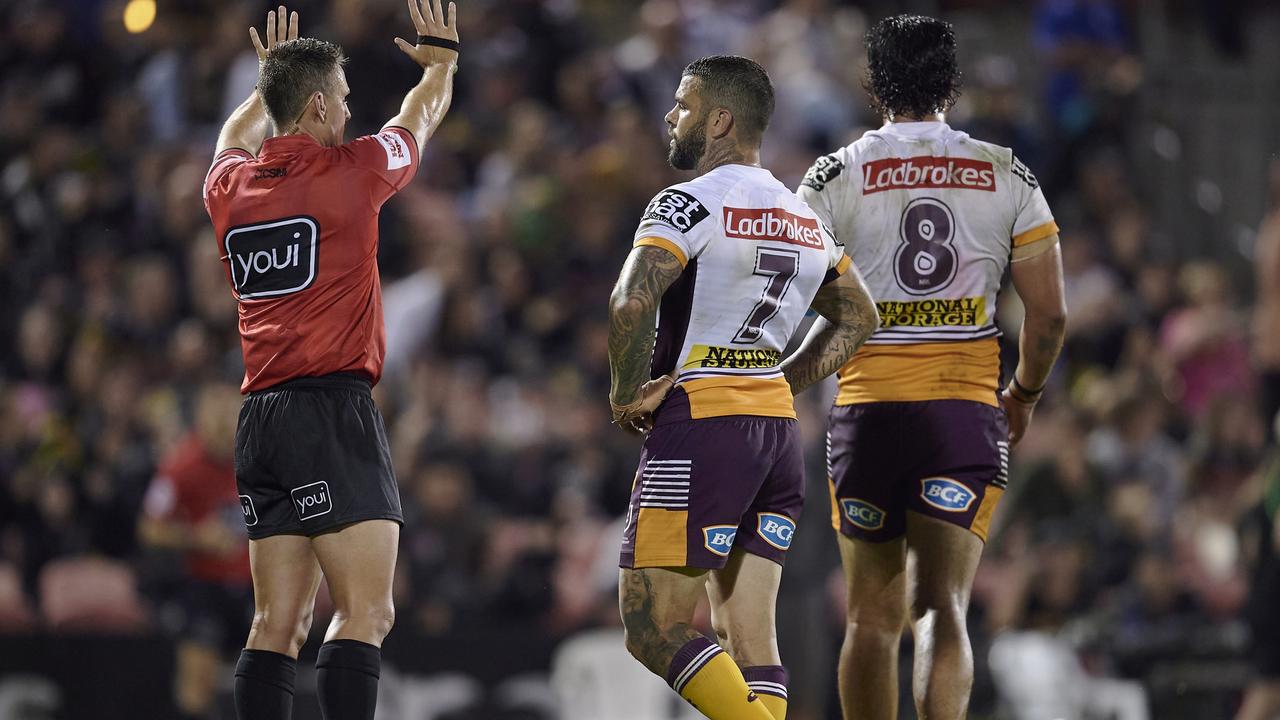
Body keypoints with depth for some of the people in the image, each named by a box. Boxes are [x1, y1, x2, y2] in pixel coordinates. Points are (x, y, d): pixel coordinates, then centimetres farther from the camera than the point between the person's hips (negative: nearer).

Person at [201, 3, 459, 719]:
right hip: (334, 410, -7)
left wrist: (272, 76, 52)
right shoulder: (350, 172, -4)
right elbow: (421, 119, 18)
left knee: (279, 623, 6)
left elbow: (238, 138, 37)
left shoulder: (229, 185, 10)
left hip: (260, 419, 7)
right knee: (367, 613, -12)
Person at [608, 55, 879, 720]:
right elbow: (857, 318, 26)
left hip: (701, 427, -8)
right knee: (748, 639, 7)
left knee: (656, 628, -6)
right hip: (777, 430, 8)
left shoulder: (691, 203, -10)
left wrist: (627, 393, -10)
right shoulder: (802, 217, 15)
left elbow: (631, 303, -24)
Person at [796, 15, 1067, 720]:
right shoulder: (1008, 178, 5)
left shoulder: (836, 175, 1)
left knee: (873, 619, 11)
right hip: (967, 414, 0)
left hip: (869, 411, 0)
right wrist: (1024, 395, 21)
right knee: (944, 608, -5)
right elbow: (1049, 314, 4)